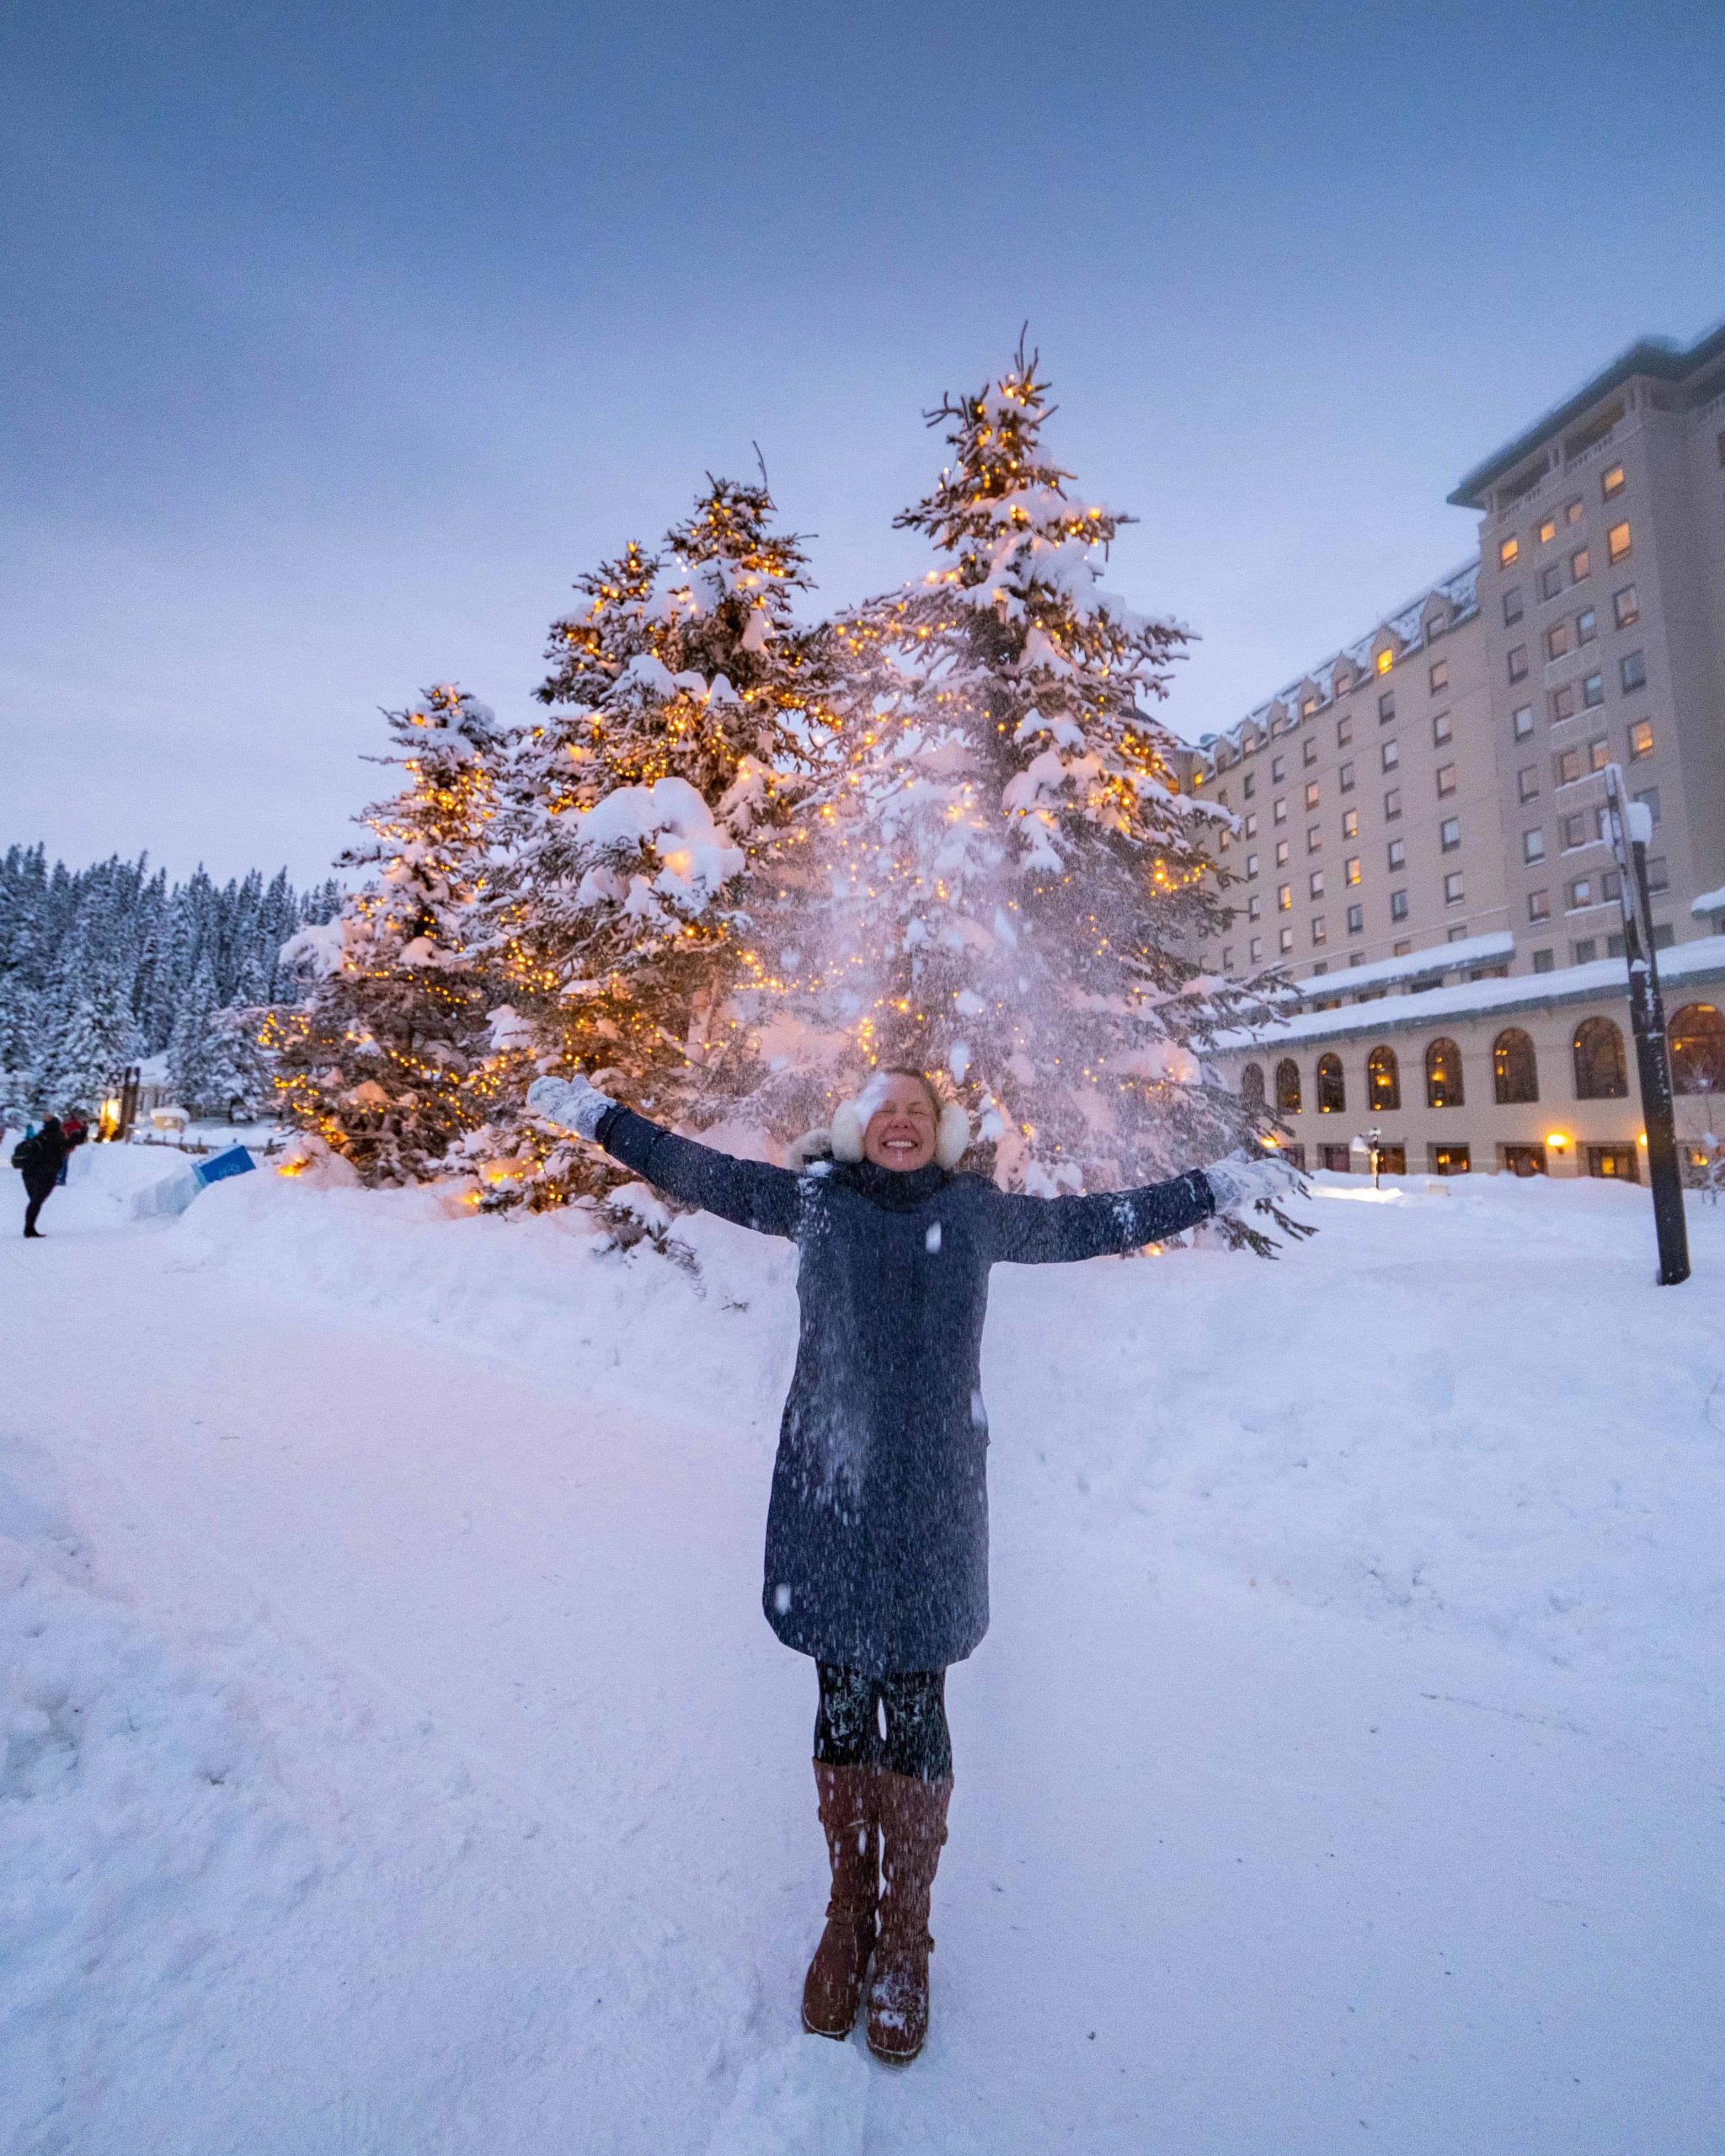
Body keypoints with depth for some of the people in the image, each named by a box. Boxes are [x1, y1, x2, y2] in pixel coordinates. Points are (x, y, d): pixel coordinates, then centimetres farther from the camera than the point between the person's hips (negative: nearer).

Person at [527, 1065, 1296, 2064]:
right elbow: (697, 1171, 14)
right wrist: (598, 1114, 18)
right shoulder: (814, 1198, 4)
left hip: (933, 1497, 0)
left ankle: (905, 1943, 30)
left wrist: (1225, 1183, 16)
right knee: (842, 1702, 13)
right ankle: (847, 1917, 35)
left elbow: (1098, 1221, 14)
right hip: (829, 1493, 1)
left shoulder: (977, 1212, 5)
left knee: (915, 1711, 8)